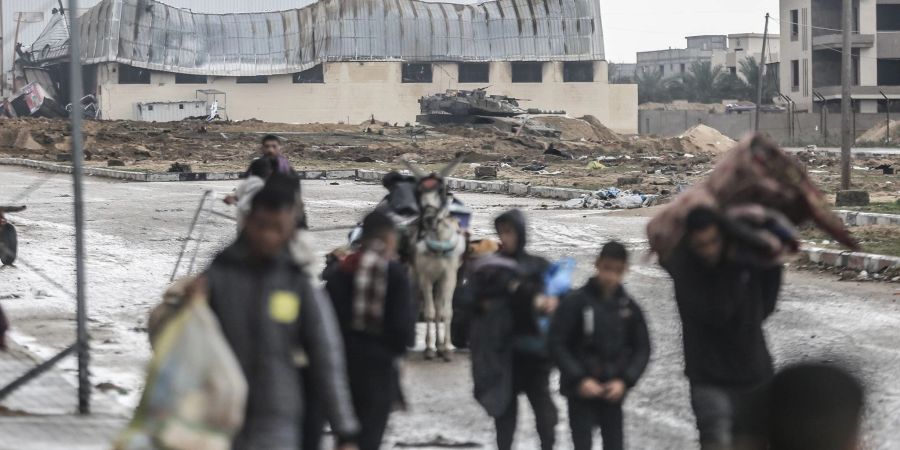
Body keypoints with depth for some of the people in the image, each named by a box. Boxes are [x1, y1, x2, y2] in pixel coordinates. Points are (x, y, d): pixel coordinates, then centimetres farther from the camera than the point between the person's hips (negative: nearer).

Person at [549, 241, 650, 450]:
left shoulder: (629, 307, 1)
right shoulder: (575, 302, -9)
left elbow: (642, 349, 5)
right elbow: (557, 344, -9)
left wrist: (624, 380, -9)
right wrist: (580, 379, -16)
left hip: (614, 392, 3)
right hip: (581, 393, -3)